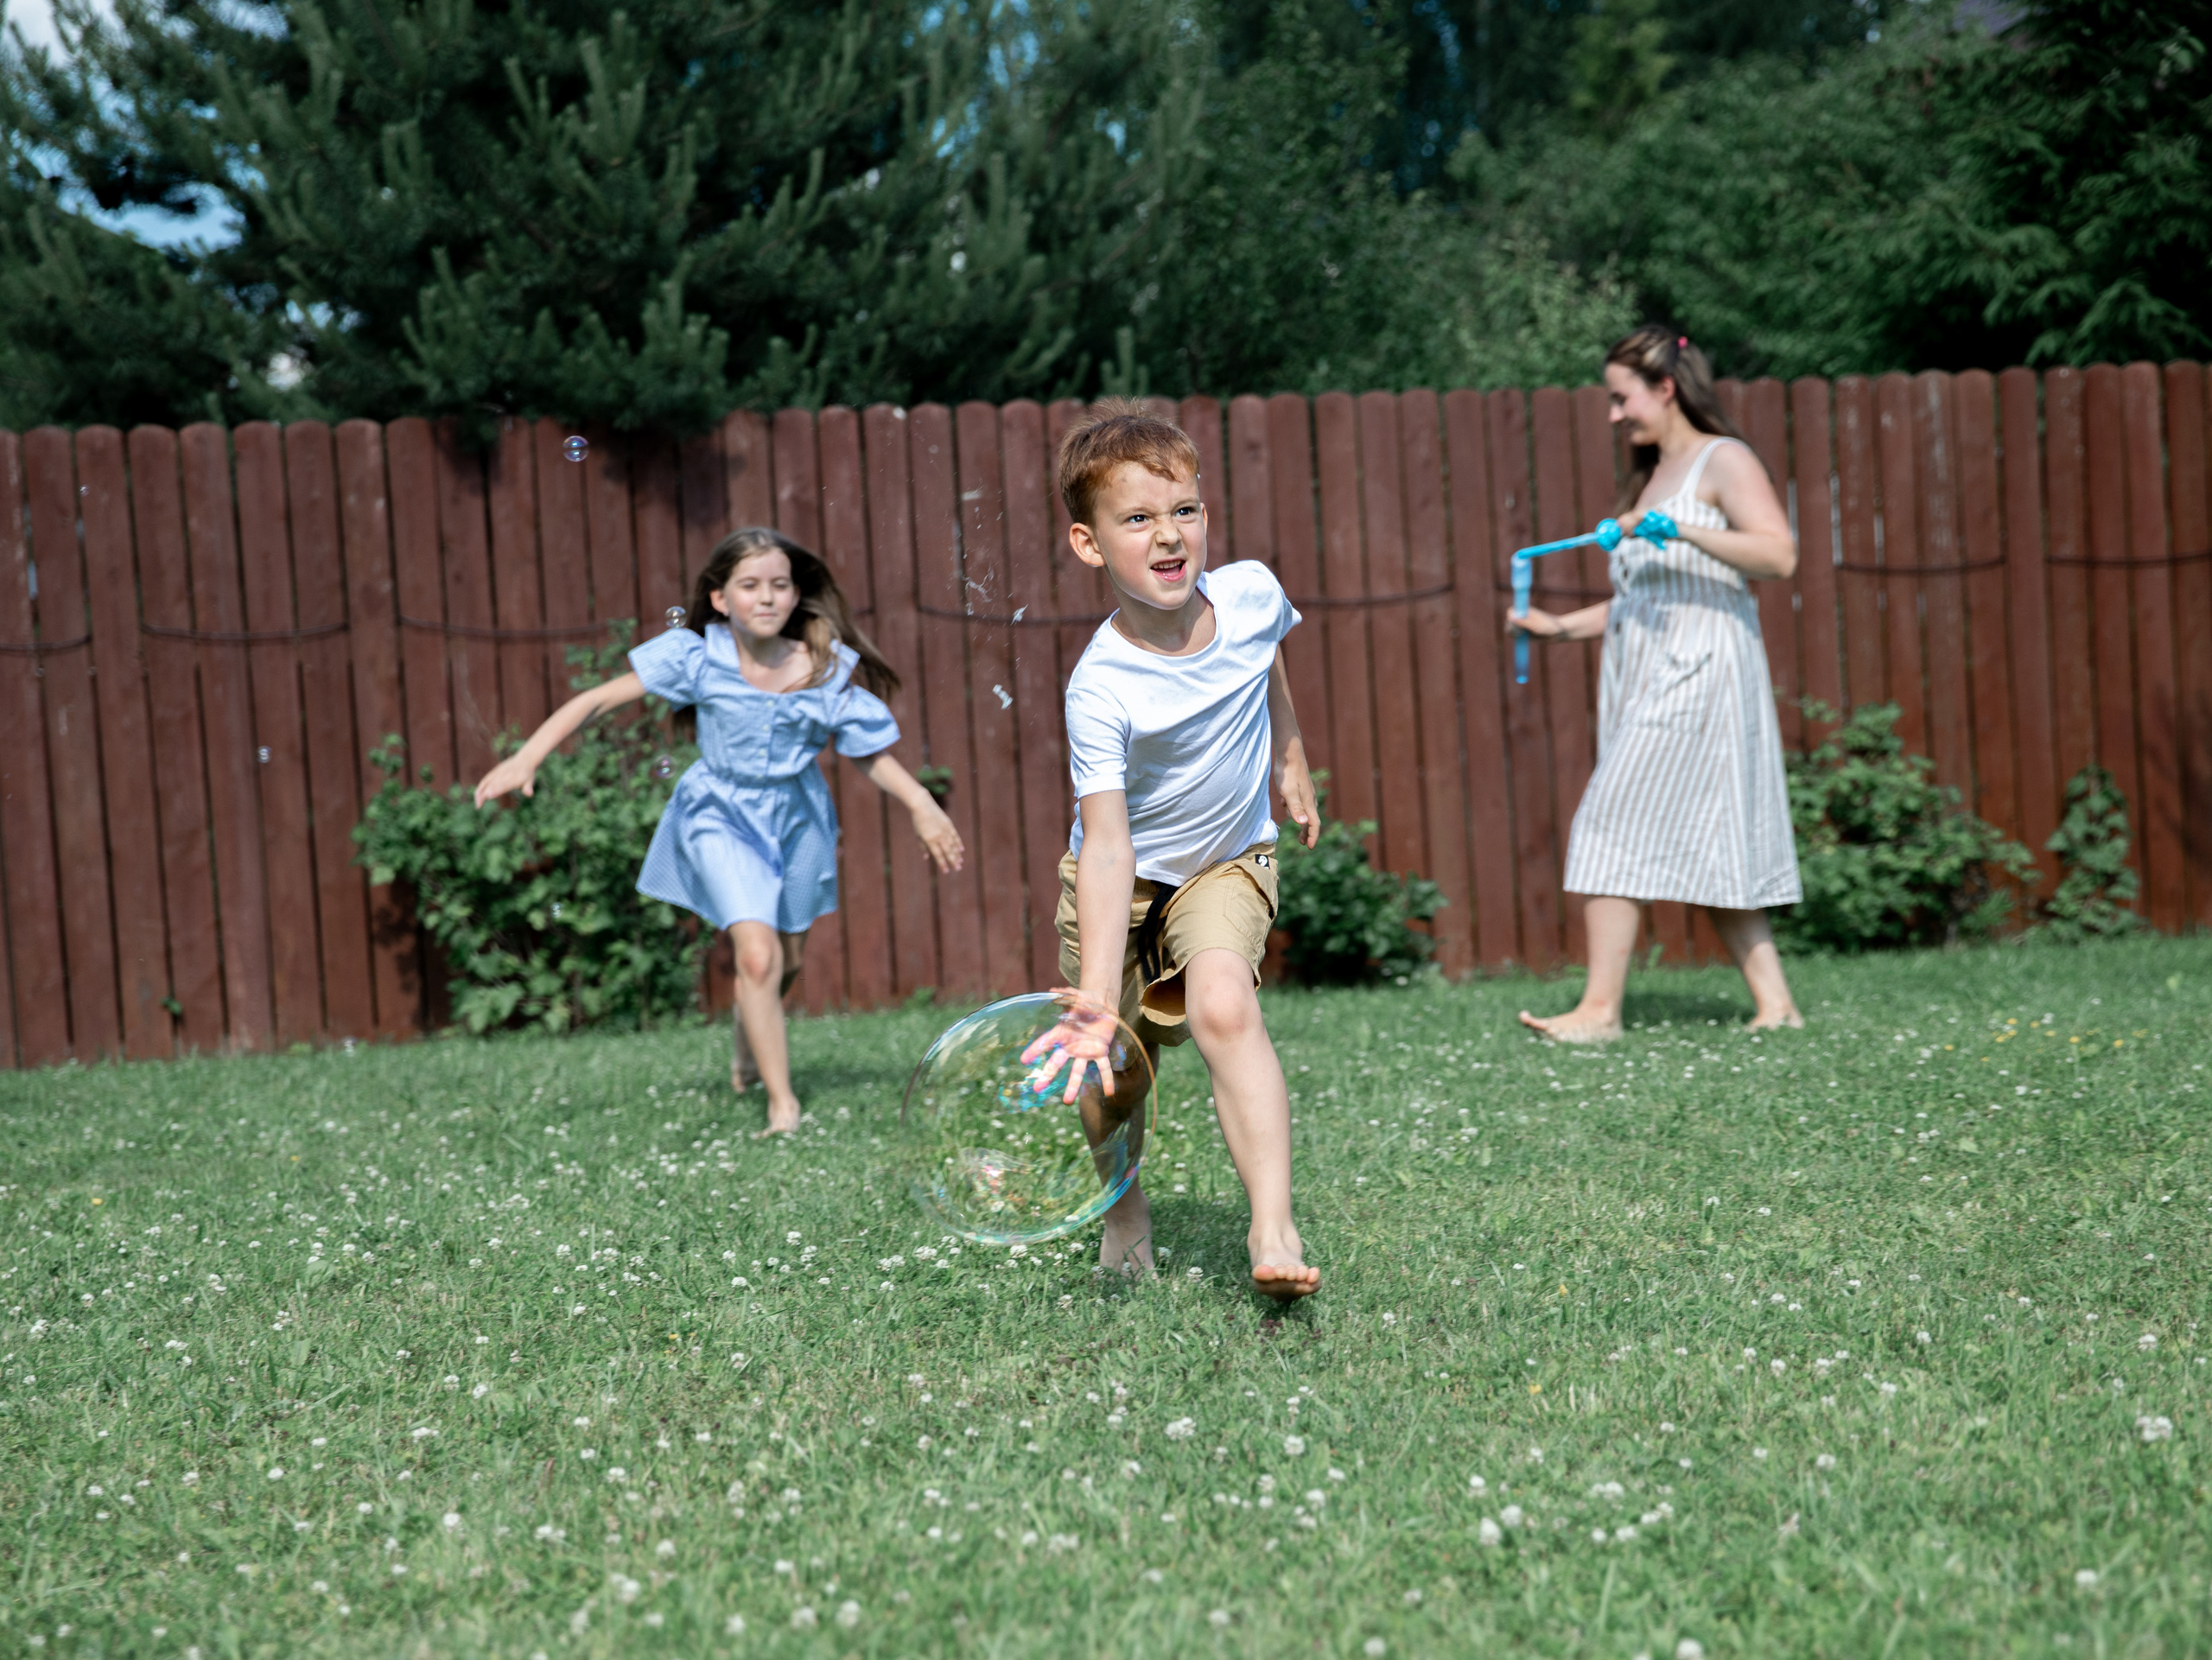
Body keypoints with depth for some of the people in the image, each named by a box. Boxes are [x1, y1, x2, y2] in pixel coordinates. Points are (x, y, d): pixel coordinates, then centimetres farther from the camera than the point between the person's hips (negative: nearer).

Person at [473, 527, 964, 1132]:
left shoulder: (831, 669, -17)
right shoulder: (697, 657, -21)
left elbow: (870, 754, -5)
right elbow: (598, 699, -18)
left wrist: (921, 803, -19)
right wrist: (527, 759, -25)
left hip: (797, 815, 3)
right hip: (721, 815, -3)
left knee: (787, 959, 21)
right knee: (758, 954, -21)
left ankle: (747, 1024, 56)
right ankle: (782, 1103, -9)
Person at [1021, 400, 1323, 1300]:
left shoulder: (1252, 592, -17)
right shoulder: (1101, 689, -31)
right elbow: (1108, 844, -36)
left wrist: (1292, 764, 20)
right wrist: (1098, 997, -45)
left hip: (1227, 863, 1)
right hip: (1122, 882, -1)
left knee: (1222, 1005, -27)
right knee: (1111, 1085, 6)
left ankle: (1274, 1232, -30)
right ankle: (1124, 1213, 37)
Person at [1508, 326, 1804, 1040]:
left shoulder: (1723, 461, -3)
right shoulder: (1651, 478, 22)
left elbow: (1779, 554, -17)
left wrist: (1684, 531, -26)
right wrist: (1561, 627, 13)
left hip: (1698, 673, -9)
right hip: (1644, 676, 9)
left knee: (1615, 827, -13)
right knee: (1707, 848, 6)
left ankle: (1600, 1008, -13)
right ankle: (1774, 1002, 8)